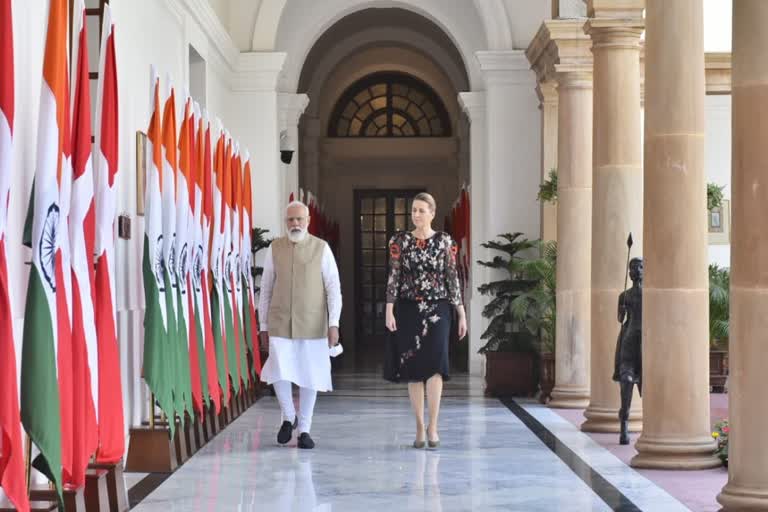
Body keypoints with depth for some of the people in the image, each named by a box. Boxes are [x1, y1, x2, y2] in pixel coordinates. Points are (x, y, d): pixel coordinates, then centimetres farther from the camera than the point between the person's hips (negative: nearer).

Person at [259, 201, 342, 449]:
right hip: (280, 324, 0)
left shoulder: (321, 248, -1)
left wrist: (334, 324, -11)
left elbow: (333, 288, -3)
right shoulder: (274, 249, 3)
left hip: (313, 325, 0)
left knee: (309, 377, 5)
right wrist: (263, 325, 6)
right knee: (279, 373, -12)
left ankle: (304, 429, 19)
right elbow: (266, 289, 7)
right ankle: (288, 417, 13)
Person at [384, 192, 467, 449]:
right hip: (408, 310, 1)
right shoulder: (400, 241, 3)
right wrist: (389, 311, -8)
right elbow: (393, 276, 0)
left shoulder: (444, 241, 2)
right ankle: (420, 427, 11)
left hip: (437, 309, -1)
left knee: (435, 364, -15)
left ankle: (433, 426, -9)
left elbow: (453, 278, 3)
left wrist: (461, 314, 1)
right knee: (413, 368, 3)